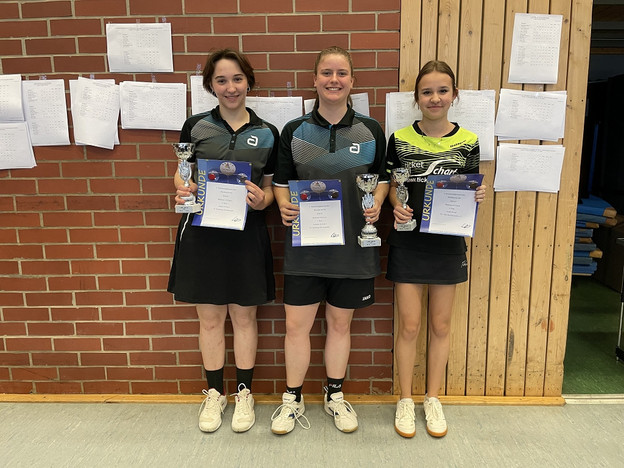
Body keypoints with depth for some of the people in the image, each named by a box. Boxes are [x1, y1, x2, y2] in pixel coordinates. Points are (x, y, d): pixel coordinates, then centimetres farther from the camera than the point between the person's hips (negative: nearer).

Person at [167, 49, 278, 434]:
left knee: (244, 316, 10)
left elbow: (270, 186, 7)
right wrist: (183, 190, -13)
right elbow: (181, 174, 9)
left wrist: (261, 200, -15)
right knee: (210, 318, 11)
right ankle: (215, 393, 31)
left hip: (247, 234, 0)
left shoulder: (267, 133, 2)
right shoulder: (196, 126, 2)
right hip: (202, 232, 1)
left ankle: (244, 392, 30)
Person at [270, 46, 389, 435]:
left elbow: (383, 178, 10)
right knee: (297, 325, 3)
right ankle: (293, 399, 25)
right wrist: (284, 205, -14)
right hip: (304, 242, 0)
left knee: (341, 322, 13)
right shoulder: (294, 131, 3)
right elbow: (281, 181, 7)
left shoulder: (371, 131, 3)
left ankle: (335, 395, 34)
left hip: (353, 243, 1)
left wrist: (376, 205, -9)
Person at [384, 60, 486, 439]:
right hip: (408, 242, -1)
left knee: (440, 326, 12)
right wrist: (396, 206, -14)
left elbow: (470, 193, 8)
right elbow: (391, 187, 5)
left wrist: (479, 196, -14)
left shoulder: (468, 142, 1)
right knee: (409, 325, 4)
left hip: (448, 244, 1)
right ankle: (406, 400, 25)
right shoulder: (400, 138, -2)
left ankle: (433, 398, 31)